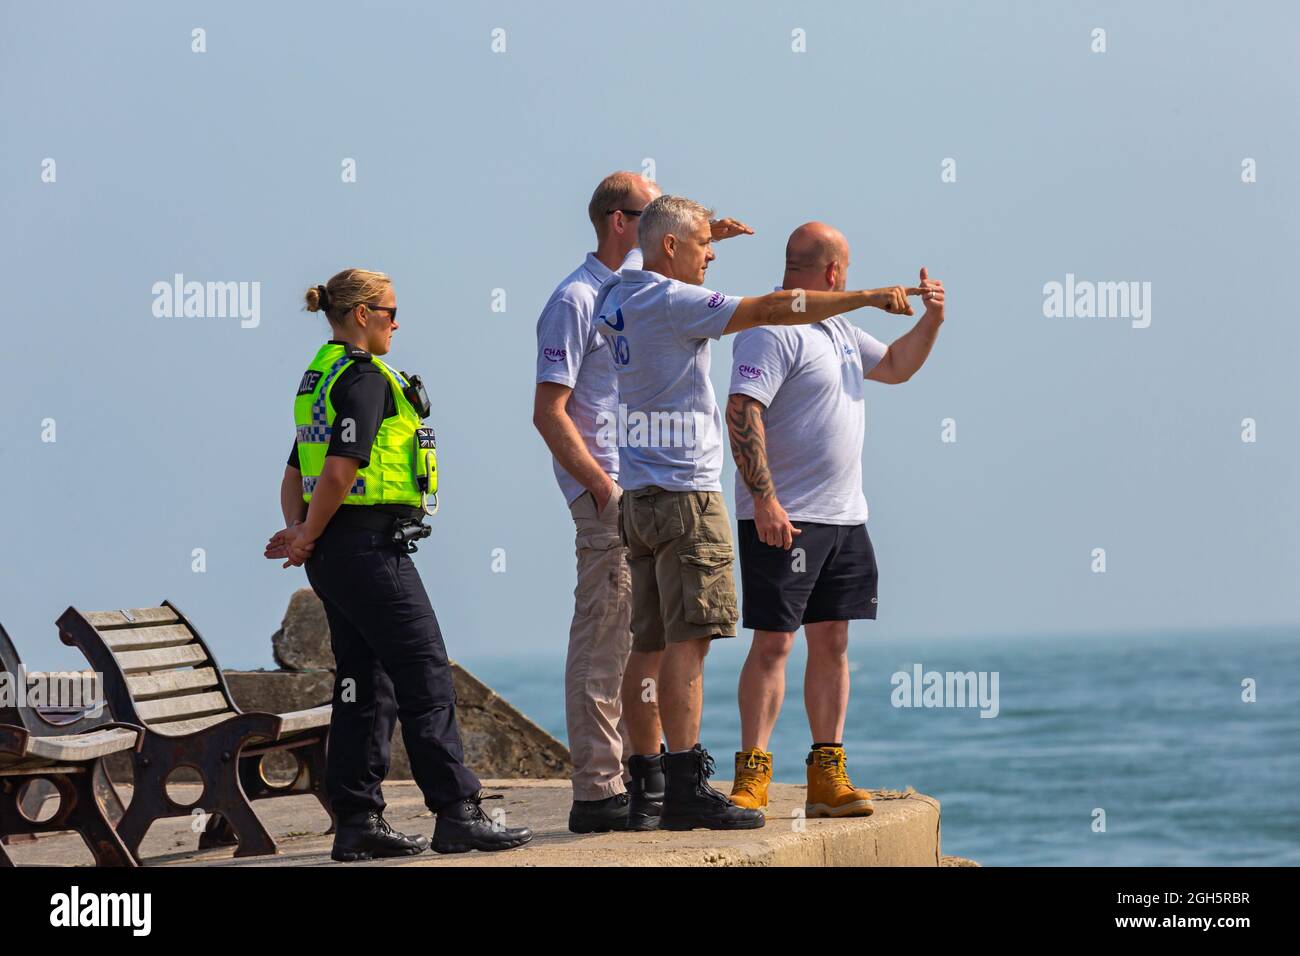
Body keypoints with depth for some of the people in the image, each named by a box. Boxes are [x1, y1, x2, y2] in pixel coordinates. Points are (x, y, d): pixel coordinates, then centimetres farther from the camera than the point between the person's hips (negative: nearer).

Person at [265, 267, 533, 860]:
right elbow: (340, 470, -21)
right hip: (372, 546, -10)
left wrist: (299, 532, 3)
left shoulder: (320, 377, 17)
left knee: (364, 684, 10)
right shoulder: (365, 377, -13)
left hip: (334, 553, 10)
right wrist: (308, 539, -10)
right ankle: (457, 814, -6)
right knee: (426, 679, -6)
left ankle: (357, 822, 9)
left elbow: (296, 474, 17)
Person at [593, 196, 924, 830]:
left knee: (649, 643, 9)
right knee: (688, 639, -12)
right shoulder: (671, 301, -12)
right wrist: (868, 297, -11)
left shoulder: (617, 297, 14)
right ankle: (685, 788, -16)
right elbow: (772, 309, -16)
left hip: (637, 494, 9)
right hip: (685, 492, -9)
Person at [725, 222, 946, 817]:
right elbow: (742, 412, -21)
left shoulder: (836, 328, 18)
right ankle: (751, 775, -6)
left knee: (832, 642, 8)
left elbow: (895, 366, 32)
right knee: (772, 643, -8)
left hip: (844, 518, 9)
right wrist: (764, 500, -26)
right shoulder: (771, 331, -12)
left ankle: (827, 777, 11)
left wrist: (930, 321, 14)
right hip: (783, 520, -9)